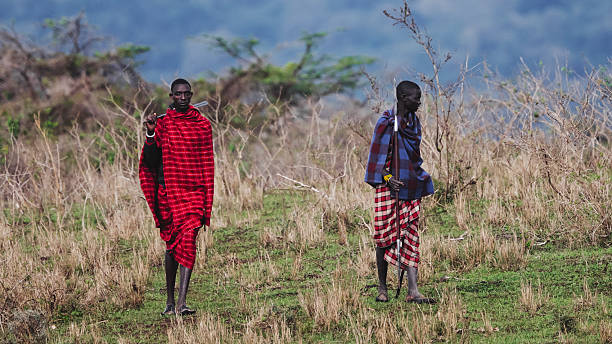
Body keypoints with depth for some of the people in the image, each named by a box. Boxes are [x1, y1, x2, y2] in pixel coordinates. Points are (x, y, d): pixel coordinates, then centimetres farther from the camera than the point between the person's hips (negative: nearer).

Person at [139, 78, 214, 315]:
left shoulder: (202, 125, 8)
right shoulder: (162, 123, 5)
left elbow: (207, 164, 10)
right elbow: (151, 161, -1)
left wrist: (207, 202, 7)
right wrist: (151, 134, -17)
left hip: (194, 190, -1)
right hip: (168, 191, 1)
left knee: (187, 240, -16)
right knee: (171, 244, 9)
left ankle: (182, 303, -23)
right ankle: (170, 302, 21)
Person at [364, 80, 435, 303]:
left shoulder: (414, 122, 13)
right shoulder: (386, 123, -9)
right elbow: (377, 158, -9)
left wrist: (423, 180, 19)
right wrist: (387, 178, -22)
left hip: (411, 189, 6)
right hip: (389, 188, -6)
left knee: (411, 239, -2)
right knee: (385, 238, 2)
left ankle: (412, 291, -7)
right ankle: (382, 288, 14)